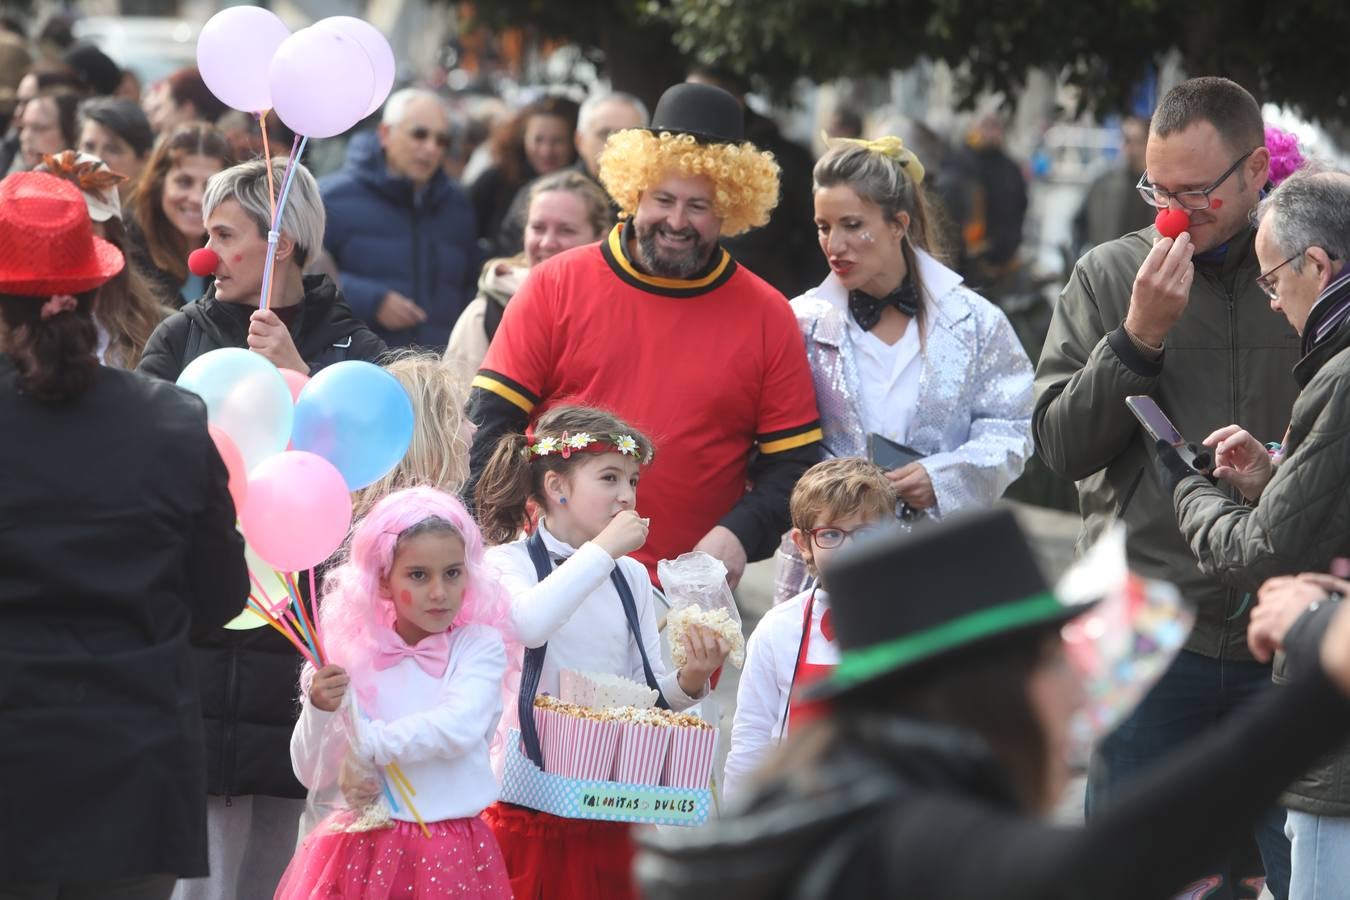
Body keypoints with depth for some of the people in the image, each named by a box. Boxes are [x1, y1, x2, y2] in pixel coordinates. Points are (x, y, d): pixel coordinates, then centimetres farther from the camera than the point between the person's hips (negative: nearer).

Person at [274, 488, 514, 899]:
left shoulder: (480, 645, -4)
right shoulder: (353, 653, -2)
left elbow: (459, 728, -21)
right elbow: (312, 774, -1)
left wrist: (365, 742, -16)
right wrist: (319, 710, -19)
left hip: (451, 850, -1)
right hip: (365, 846, 1)